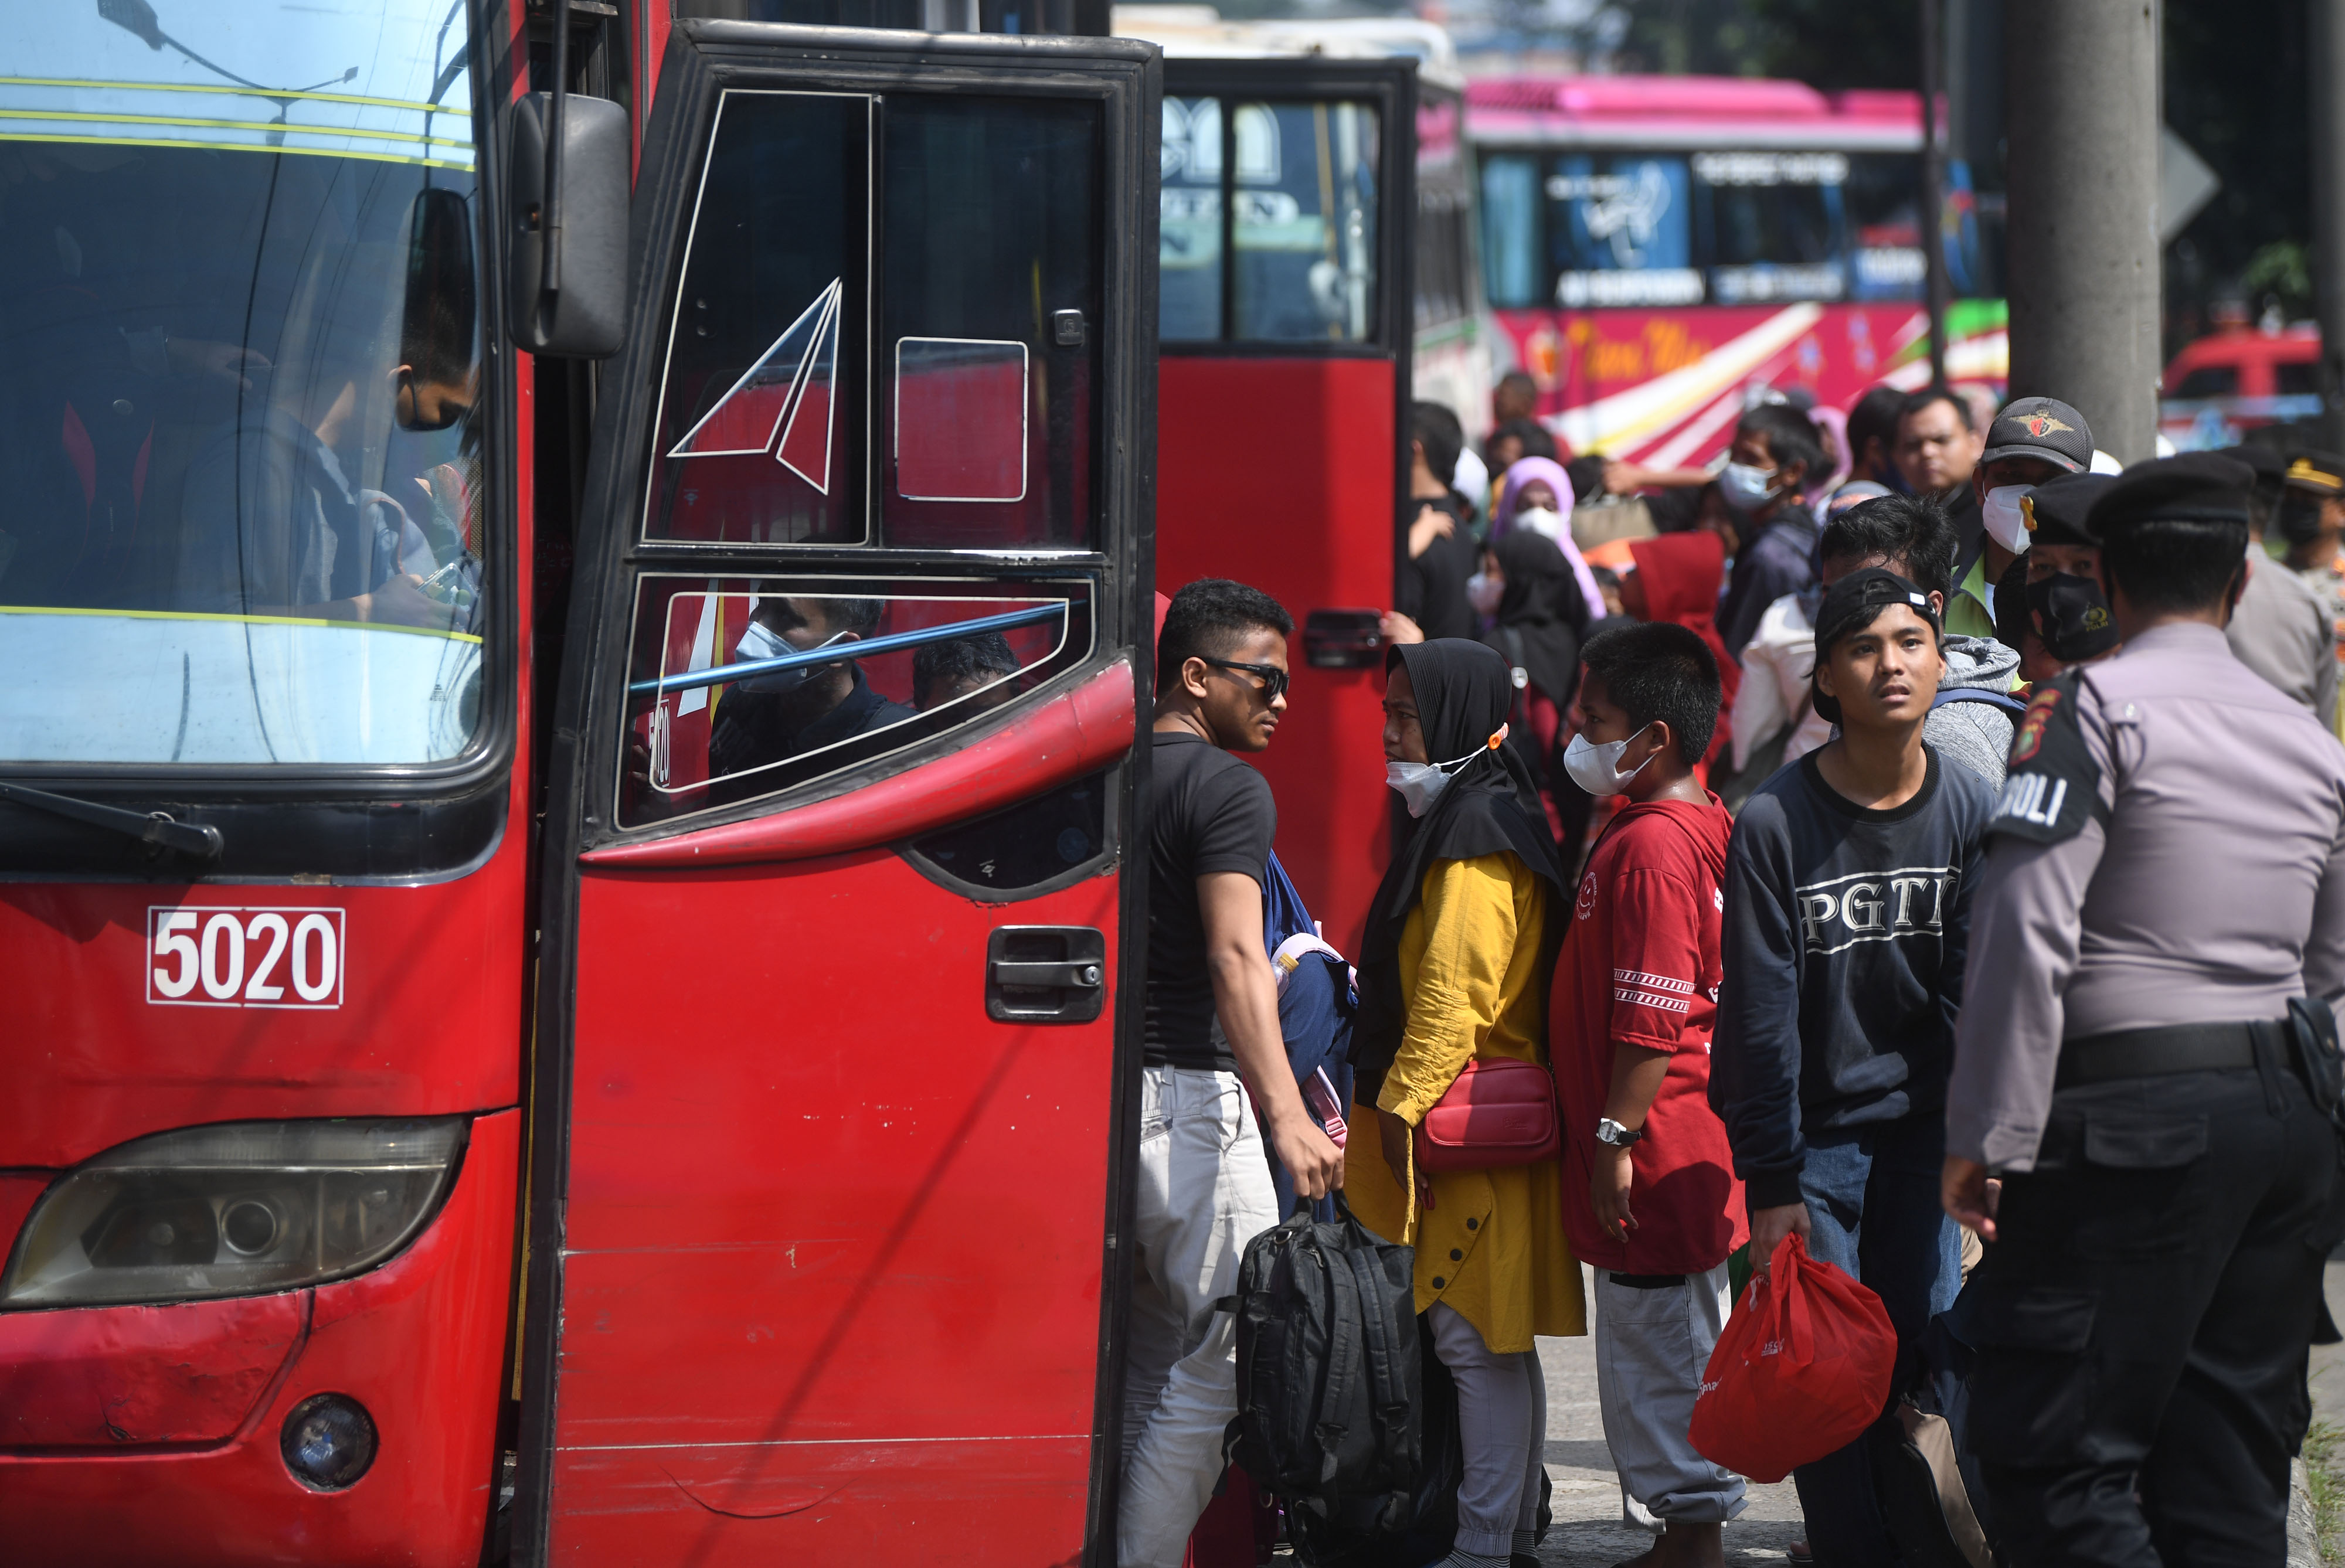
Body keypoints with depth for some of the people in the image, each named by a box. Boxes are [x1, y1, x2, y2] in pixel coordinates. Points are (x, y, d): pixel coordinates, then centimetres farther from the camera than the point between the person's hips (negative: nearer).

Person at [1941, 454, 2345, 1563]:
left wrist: (1990, 1137, -11)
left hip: (2136, 1118, -7)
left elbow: (2026, 930, -14)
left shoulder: (2096, 707, -6)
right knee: (2231, 1477, 11)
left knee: (2055, 1452, -7)